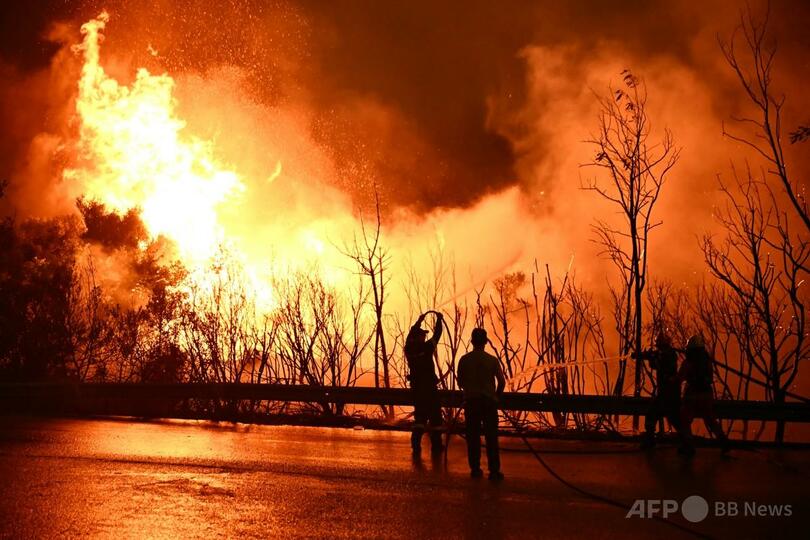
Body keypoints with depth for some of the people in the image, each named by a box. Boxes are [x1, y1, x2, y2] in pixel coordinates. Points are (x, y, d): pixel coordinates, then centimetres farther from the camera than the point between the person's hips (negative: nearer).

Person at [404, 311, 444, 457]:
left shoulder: (409, 349, -1)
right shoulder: (426, 348, -13)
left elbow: (410, 335, 17)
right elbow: (436, 335, -1)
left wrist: (418, 321, 27)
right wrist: (439, 320, 12)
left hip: (416, 388, 5)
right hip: (429, 388, -5)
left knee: (420, 416, 13)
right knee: (435, 417, 7)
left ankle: (416, 446, 4)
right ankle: (436, 447, 11)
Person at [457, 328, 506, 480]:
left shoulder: (464, 360, -4)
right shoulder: (492, 360, -6)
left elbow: (460, 382, 5)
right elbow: (502, 382, -5)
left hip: (471, 401, 1)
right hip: (489, 401, -1)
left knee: (473, 437, 9)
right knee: (491, 437, 2)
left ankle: (475, 469, 10)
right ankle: (494, 470, -1)